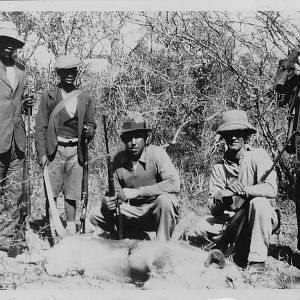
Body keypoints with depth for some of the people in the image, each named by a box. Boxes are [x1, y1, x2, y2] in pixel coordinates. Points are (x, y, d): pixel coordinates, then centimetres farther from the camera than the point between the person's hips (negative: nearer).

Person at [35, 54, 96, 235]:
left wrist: (90, 131, -6)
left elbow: (91, 124, 19)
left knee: (72, 194, 3)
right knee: (51, 193, -4)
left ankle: (71, 230, 10)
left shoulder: (85, 98, 12)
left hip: (76, 151, 2)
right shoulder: (48, 97, 5)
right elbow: (41, 127, 2)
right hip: (55, 150, -2)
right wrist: (42, 153, -7)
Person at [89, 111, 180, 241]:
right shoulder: (118, 160, -1)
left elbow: (174, 184, -28)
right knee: (95, 215, -7)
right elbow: (116, 192, 6)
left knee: (165, 199, -37)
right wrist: (107, 202, -20)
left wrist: (137, 191, -30)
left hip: (158, 212, -5)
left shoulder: (156, 153, -15)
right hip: (134, 212, 5)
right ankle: (142, 238, 3)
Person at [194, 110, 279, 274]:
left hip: (264, 219, -4)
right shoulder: (219, 167, 1)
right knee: (202, 228, -17)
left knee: (259, 202, -35)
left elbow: (271, 190, -25)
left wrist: (243, 190, -36)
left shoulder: (257, 155, -10)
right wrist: (221, 197, -29)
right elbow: (212, 207, -6)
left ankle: (257, 260, -25)